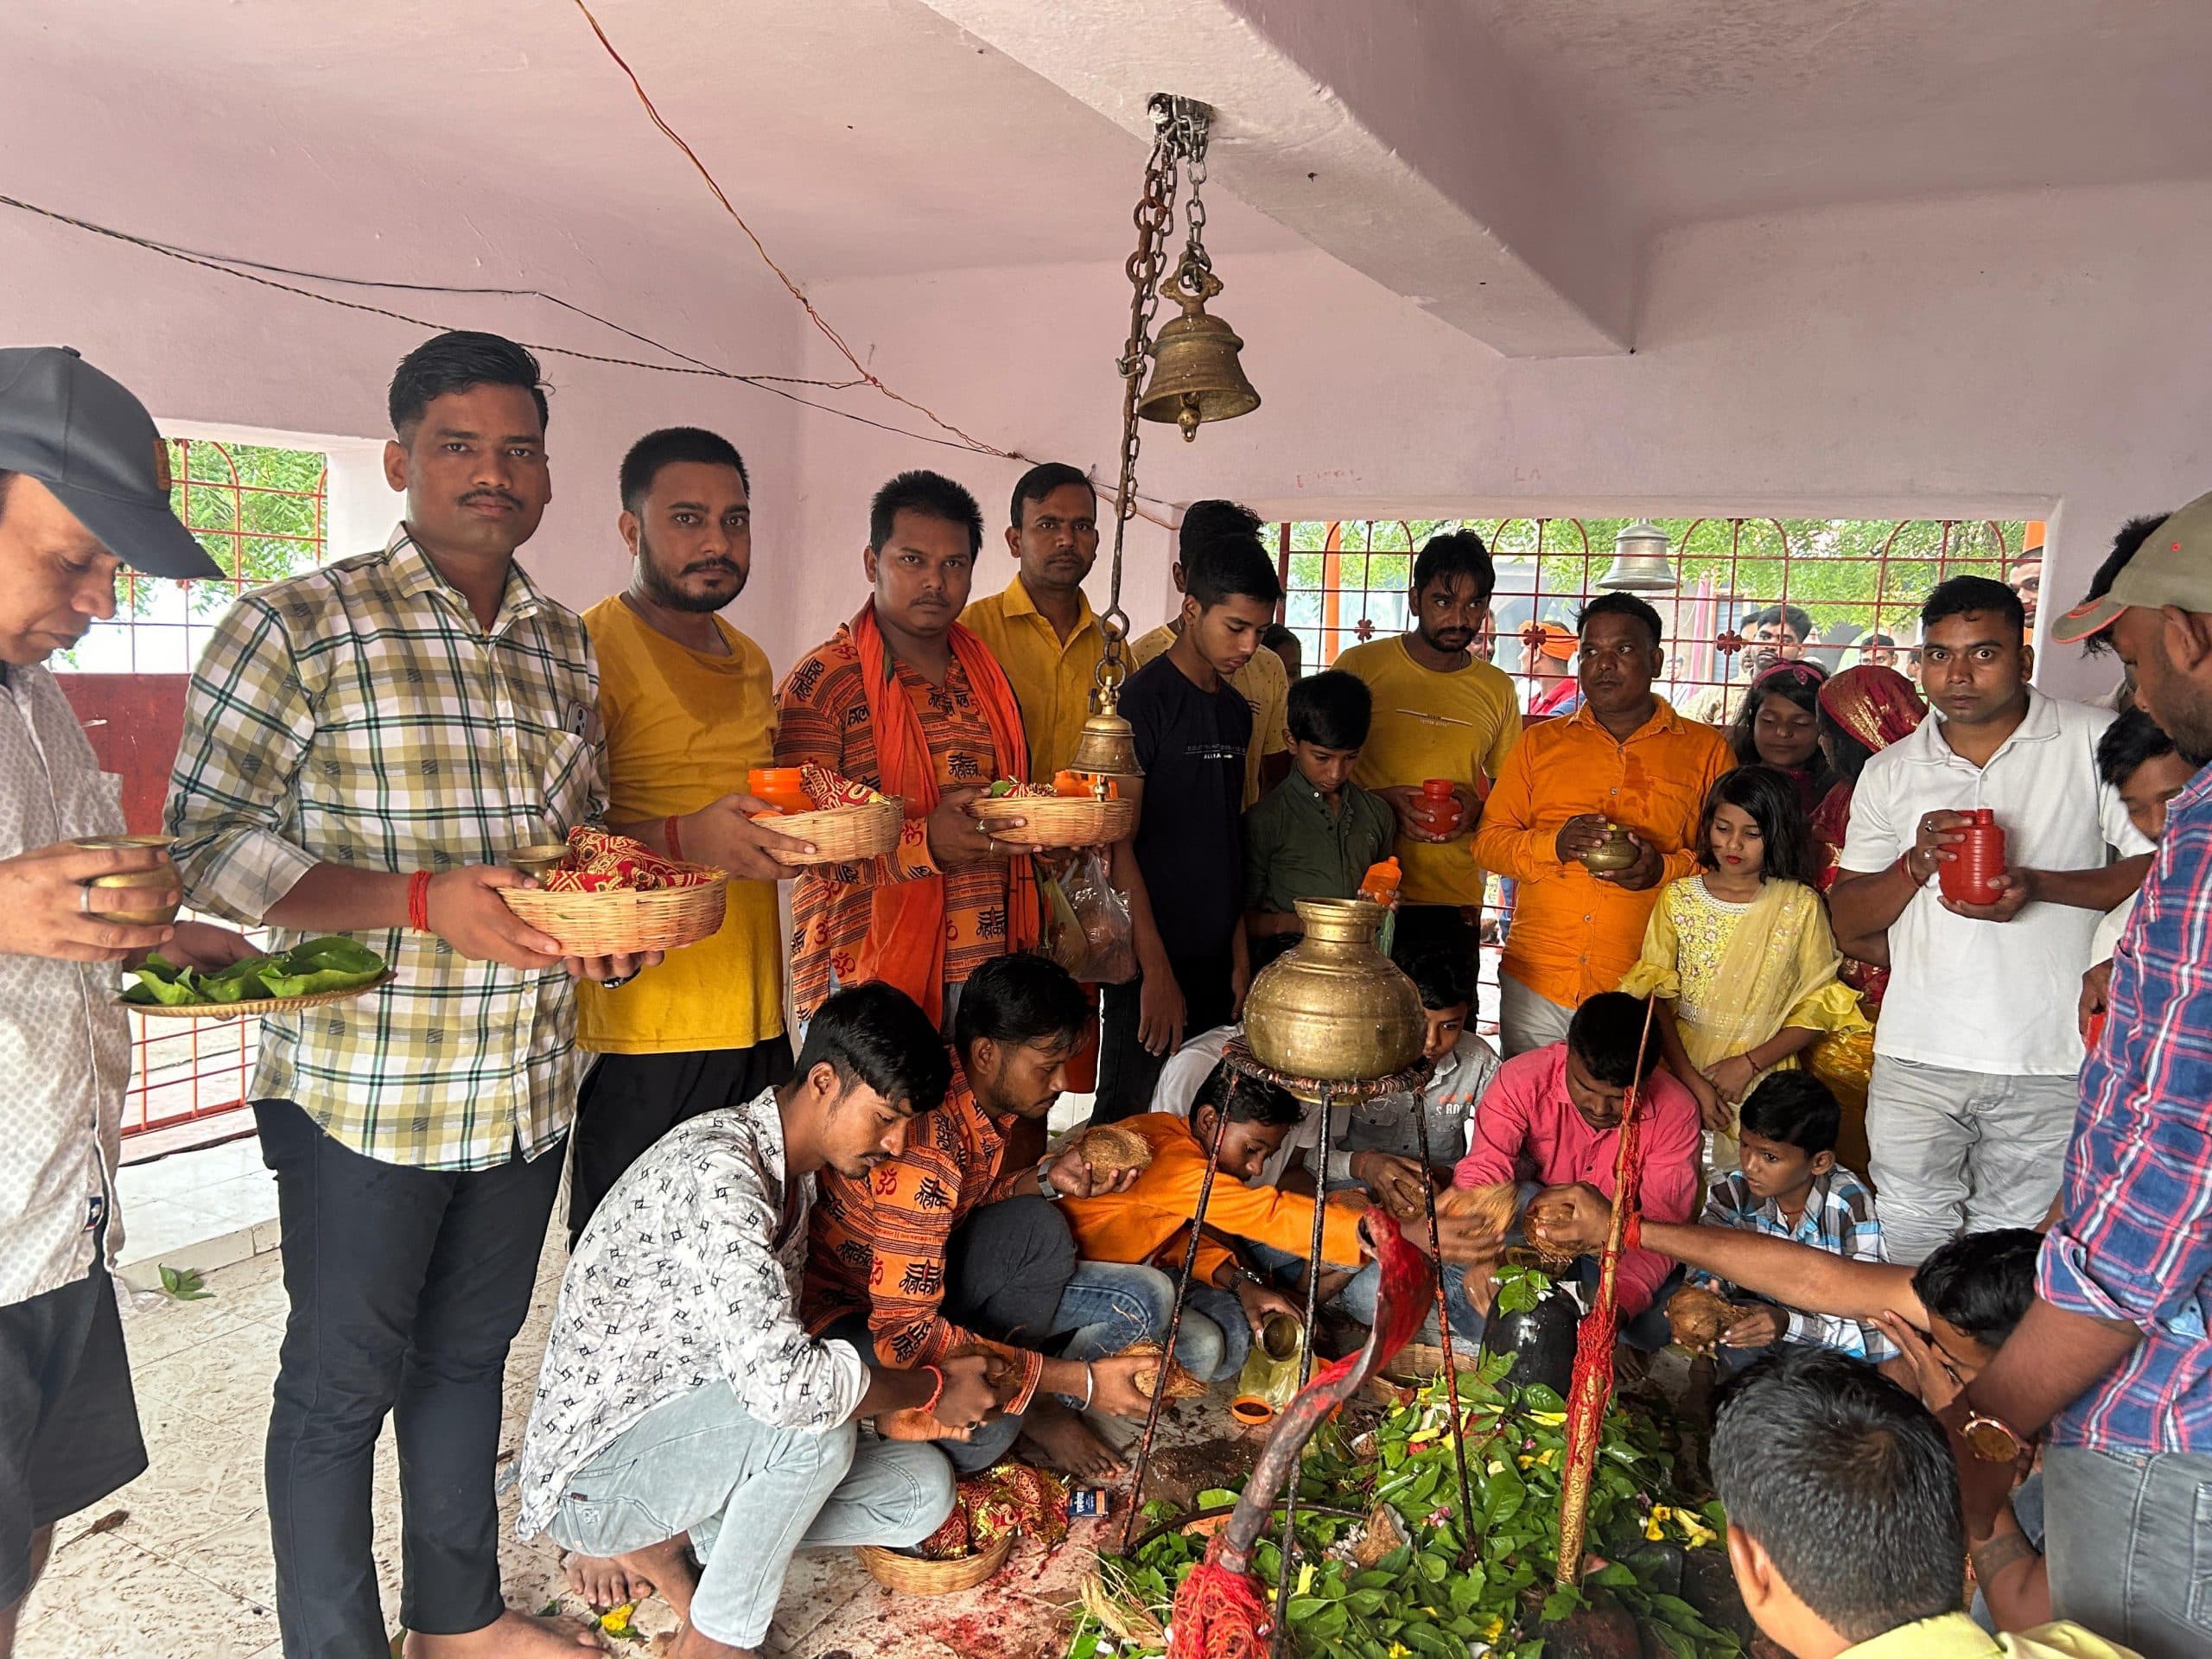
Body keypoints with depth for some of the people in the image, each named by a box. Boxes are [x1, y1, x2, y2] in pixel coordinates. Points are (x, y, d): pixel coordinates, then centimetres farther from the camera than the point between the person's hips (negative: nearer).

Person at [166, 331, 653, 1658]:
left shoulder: (568, 643, 9)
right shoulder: (301, 628, -10)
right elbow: (208, 839, -13)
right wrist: (424, 900, -24)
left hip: (529, 1084, 6)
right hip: (365, 1089, -6)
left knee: (471, 1351, 21)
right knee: (343, 1384, 10)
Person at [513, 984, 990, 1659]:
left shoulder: (791, 1171, 3)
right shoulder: (718, 1169, -29)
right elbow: (781, 1382, -39)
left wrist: (908, 1392, -5)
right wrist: (931, 1388, -22)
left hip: (683, 1436, 9)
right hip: (590, 1475, -9)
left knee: (923, 1488, -3)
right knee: (814, 1422, -33)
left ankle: (665, 1539, 9)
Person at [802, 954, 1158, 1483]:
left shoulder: (990, 1099, -6)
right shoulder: (925, 1147, -33)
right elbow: (902, 1333, -35)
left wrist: (1048, 1178, -10)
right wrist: (1079, 1379, -33)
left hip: (930, 1285, 8)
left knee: (1146, 1297, -6)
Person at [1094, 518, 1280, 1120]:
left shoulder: (1238, 710, 12)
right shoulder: (1143, 699, -11)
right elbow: (1119, 843, -14)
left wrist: (1240, 951, 8)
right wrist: (1157, 970, -17)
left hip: (1217, 960, 7)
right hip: (1152, 963, -7)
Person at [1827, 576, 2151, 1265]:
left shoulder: (2096, 741, 1)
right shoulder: (1889, 774, 9)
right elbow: (1846, 923, 8)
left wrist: (2038, 885, -16)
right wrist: (1915, 865, -11)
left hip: (2051, 1061, -2)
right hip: (1916, 1058, 2)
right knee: (1913, 1244, 8)